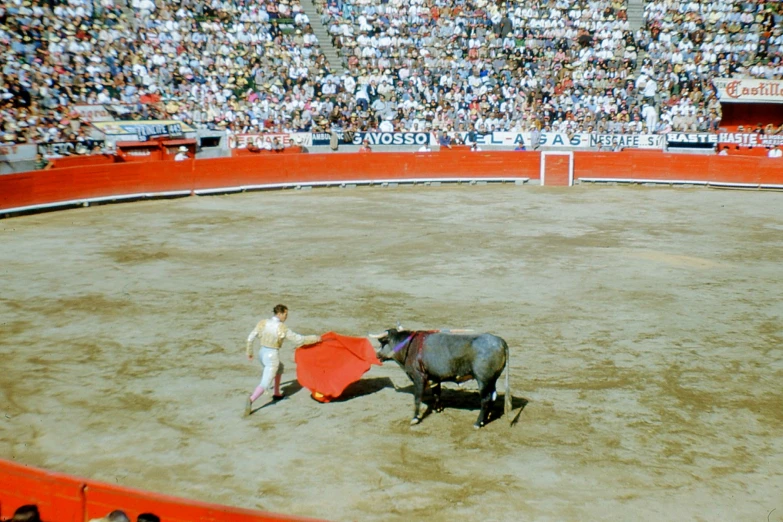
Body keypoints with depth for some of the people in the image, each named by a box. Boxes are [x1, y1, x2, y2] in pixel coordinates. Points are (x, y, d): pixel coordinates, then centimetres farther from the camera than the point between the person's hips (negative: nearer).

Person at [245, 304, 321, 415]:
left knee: (279, 368, 32)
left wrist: (249, 352, 14)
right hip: (272, 356, -7)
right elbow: (299, 339, -11)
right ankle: (251, 400, -31)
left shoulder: (262, 323, -3)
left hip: (262, 353, 7)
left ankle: (277, 394, 34)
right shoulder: (282, 328, -16)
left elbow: (250, 338, -1)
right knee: (265, 384, -7)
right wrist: (316, 338, 1)